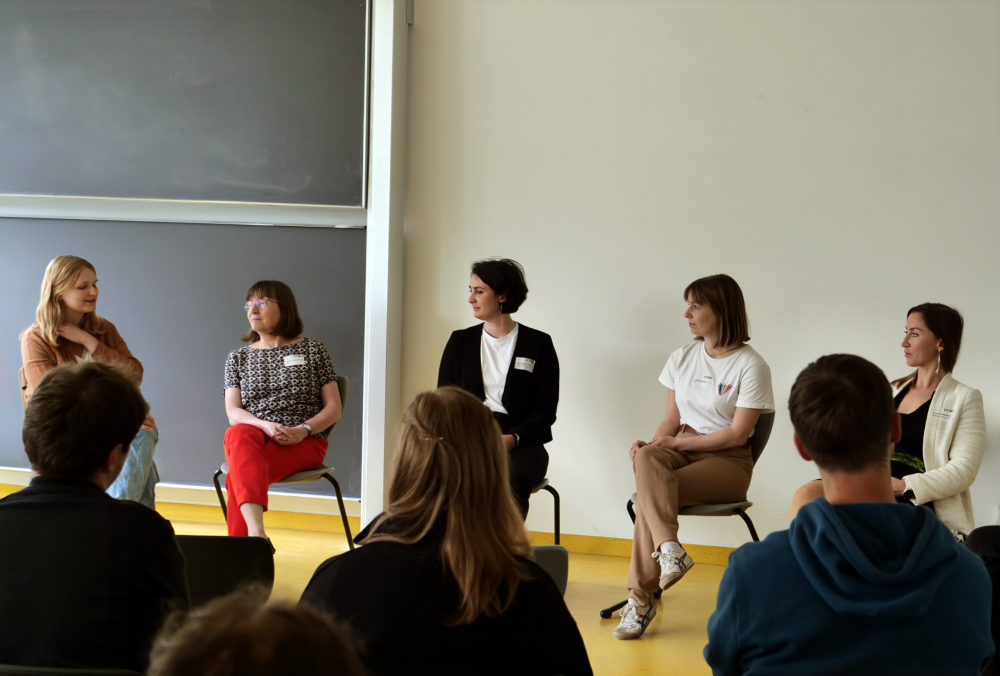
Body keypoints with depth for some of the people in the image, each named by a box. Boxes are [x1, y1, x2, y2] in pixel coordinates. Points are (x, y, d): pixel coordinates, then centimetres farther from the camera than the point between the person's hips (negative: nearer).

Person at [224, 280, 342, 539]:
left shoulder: (313, 350, 12)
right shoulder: (238, 357, 19)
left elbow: (334, 409, 7)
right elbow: (233, 412, 7)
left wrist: (303, 429, -13)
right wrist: (266, 426, -14)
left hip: (304, 443, -2)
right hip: (254, 434, 2)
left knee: (238, 477, -34)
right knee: (237, 434, -39)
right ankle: (256, 532, -58)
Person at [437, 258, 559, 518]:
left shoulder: (538, 344, 7)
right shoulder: (460, 341, 16)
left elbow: (546, 410, 3)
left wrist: (513, 438, -15)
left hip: (521, 443, -2)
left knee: (514, 478, -36)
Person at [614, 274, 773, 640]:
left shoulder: (751, 366, -6)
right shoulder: (682, 359, 13)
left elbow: (737, 434, -11)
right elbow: (671, 419, 13)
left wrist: (676, 441, -13)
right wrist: (652, 443, -9)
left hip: (728, 461, -5)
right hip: (681, 450, 5)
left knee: (649, 491, -31)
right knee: (646, 459, -34)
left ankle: (640, 598, -29)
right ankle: (669, 549, -46)